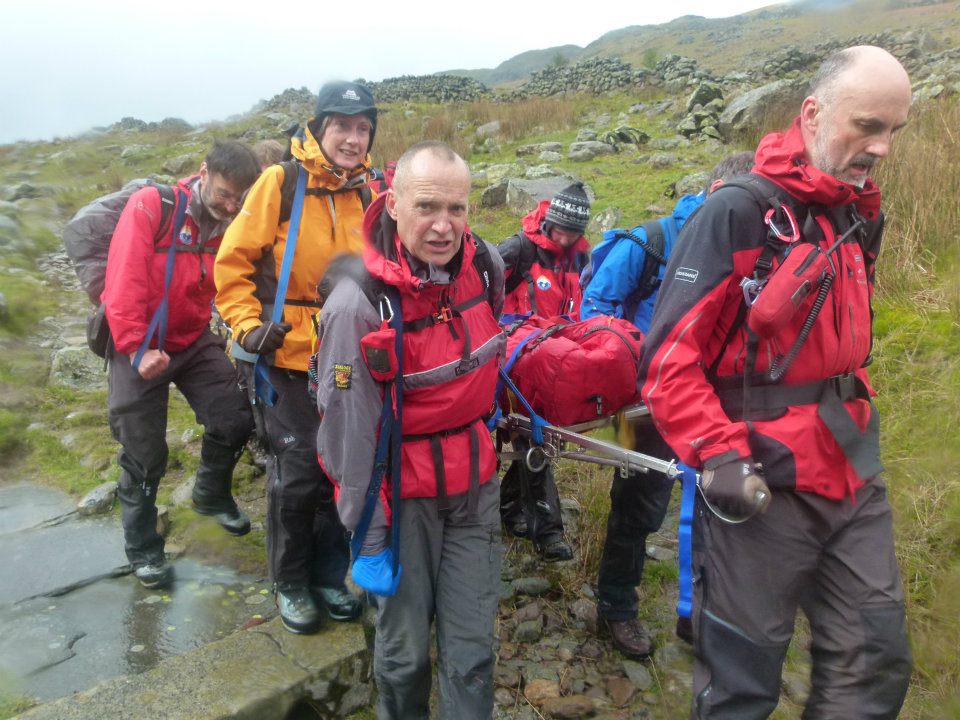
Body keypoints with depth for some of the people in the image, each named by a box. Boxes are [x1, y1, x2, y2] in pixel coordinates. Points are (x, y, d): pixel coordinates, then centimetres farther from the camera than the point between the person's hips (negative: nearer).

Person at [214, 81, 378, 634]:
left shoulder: (366, 192, 3)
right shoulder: (280, 182, -10)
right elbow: (233, 261, -6)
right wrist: (248, 325, -12)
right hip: (290, 355, -4)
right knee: (298, 470, 1)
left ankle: (329, 574, 31)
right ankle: (290, 583, 25)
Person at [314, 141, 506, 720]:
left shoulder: (487, 264, -6)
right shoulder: (359, 303, -23)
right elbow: (348, 428, -16)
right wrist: (365, 527, -9)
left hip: (476, 480, 4)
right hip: (403, 490, -4)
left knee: (473, 646, 11)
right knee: (405, 646, 13)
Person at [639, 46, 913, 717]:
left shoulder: (863, 217, 11)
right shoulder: (739, 212, -13)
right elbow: (671, 354, -16)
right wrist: (719, 455, -22)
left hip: (854, 477, 7)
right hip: (762, 484, -7)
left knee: (876, 664, 16)